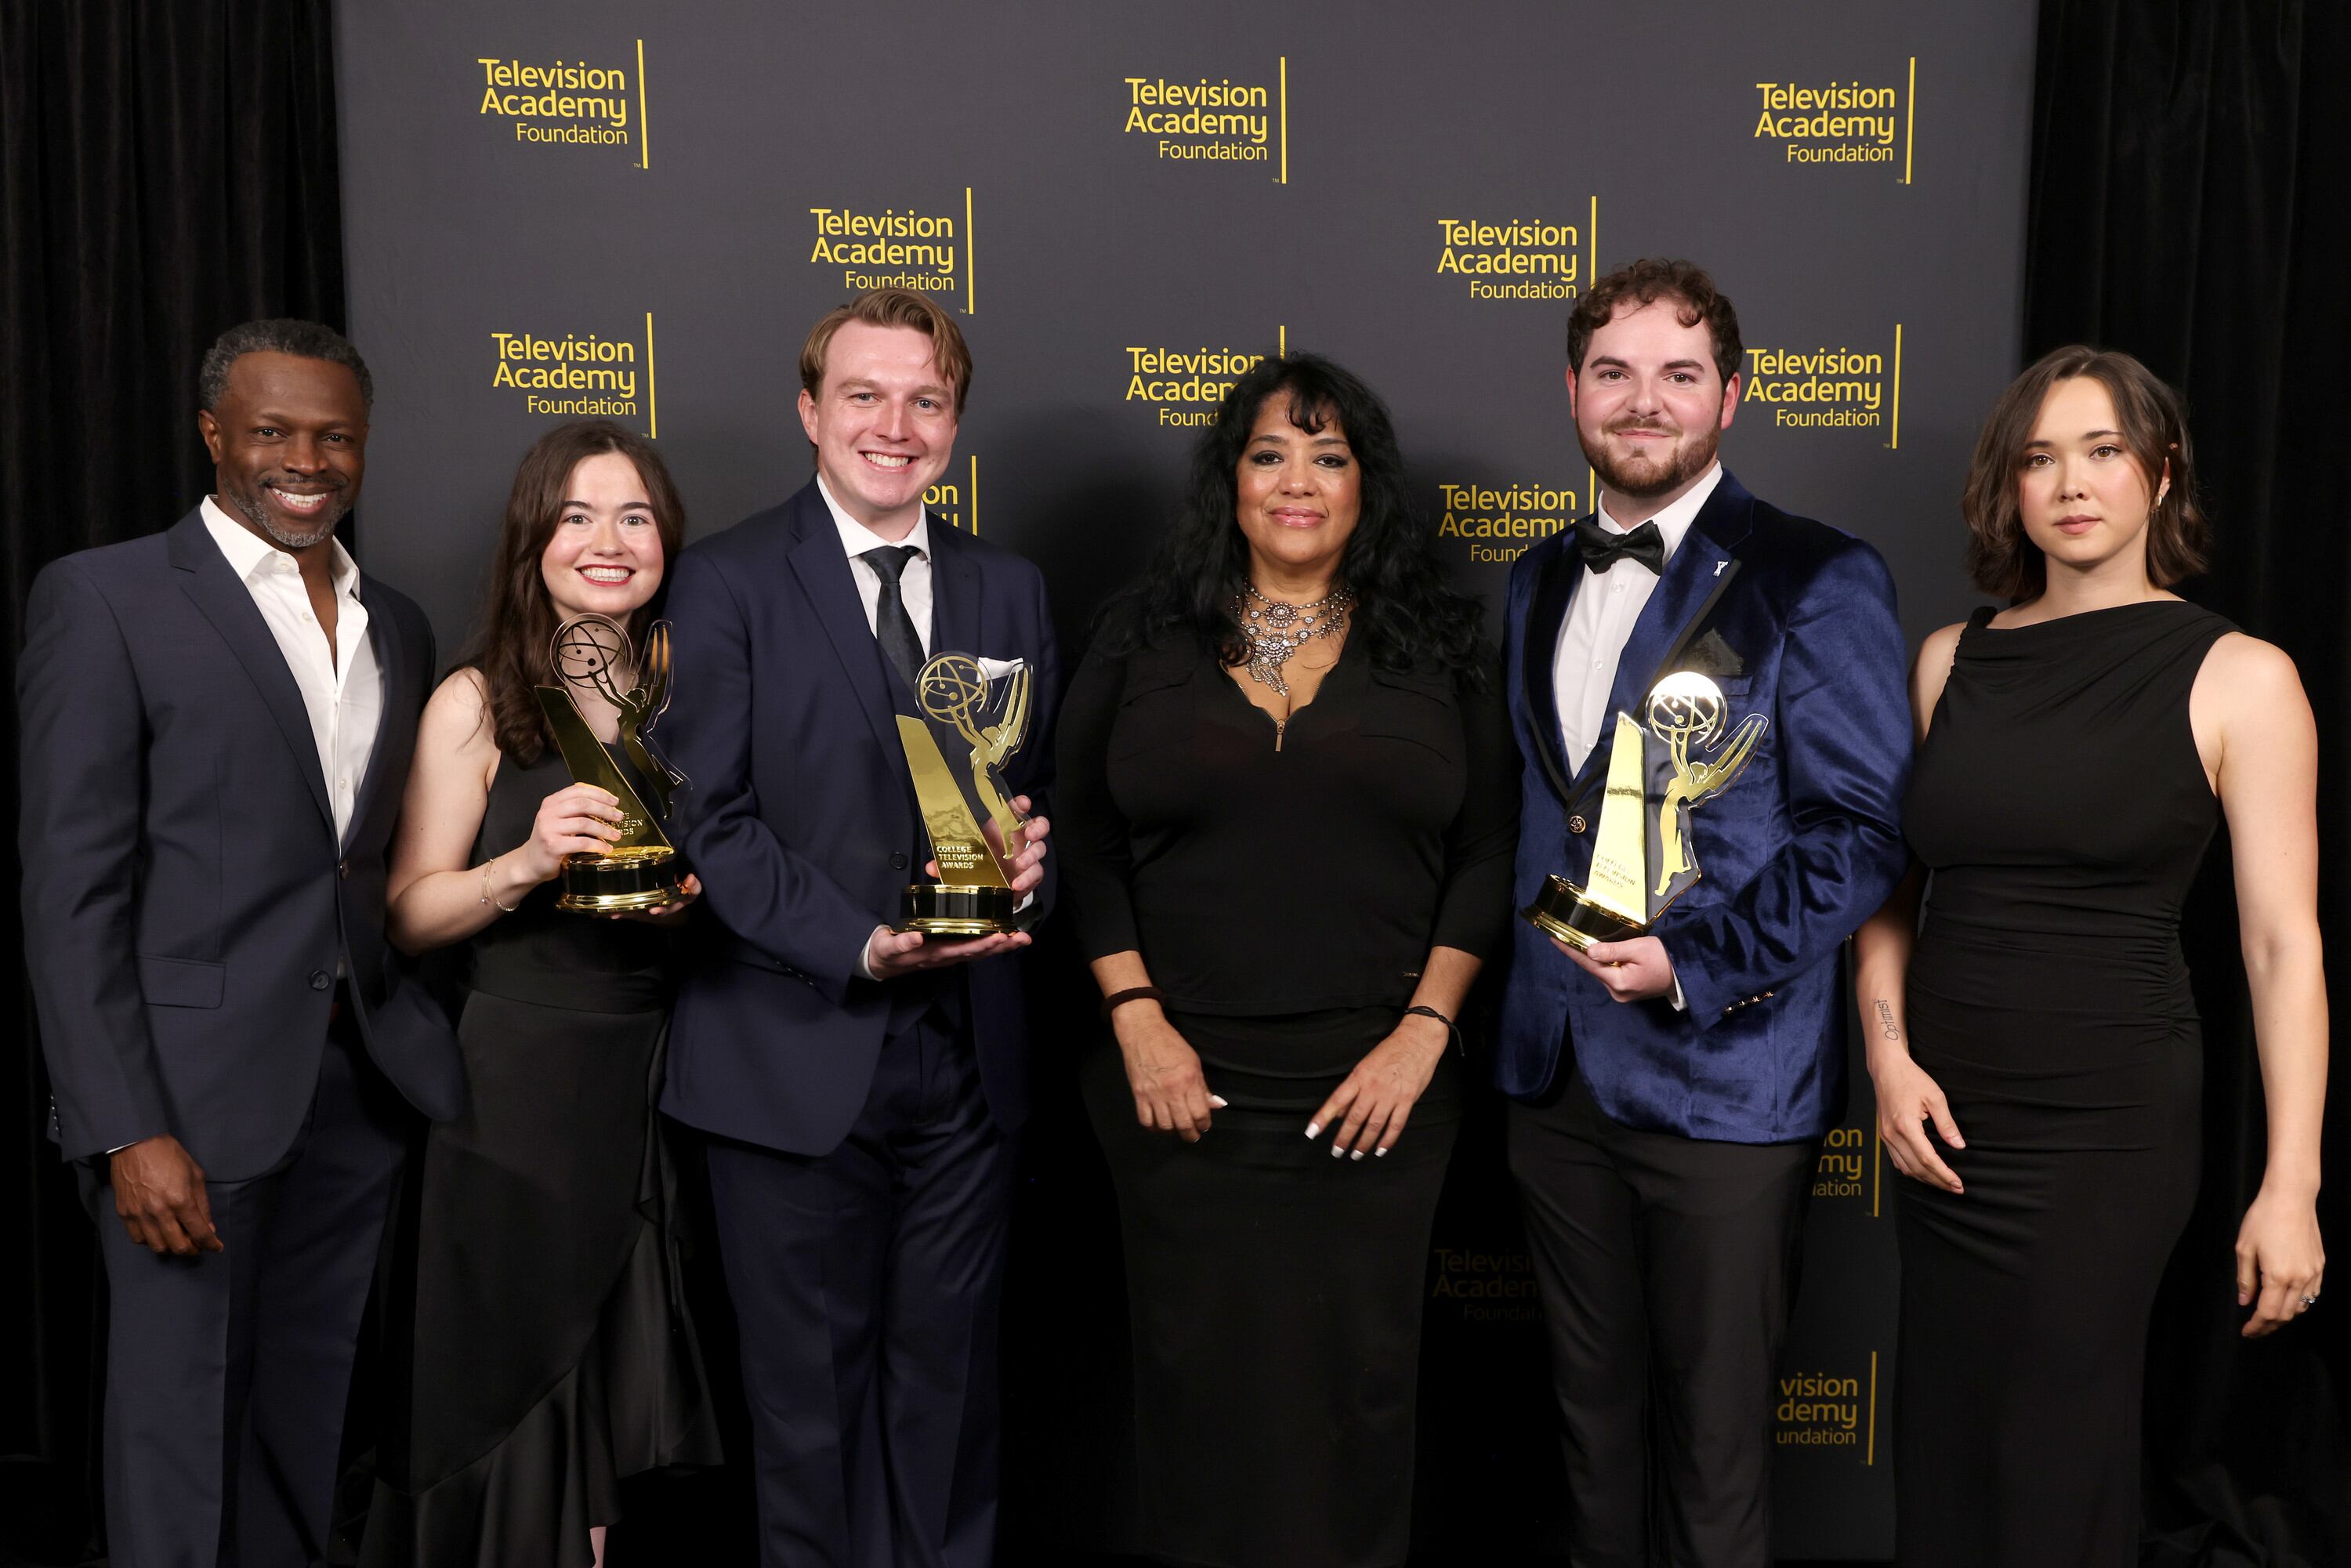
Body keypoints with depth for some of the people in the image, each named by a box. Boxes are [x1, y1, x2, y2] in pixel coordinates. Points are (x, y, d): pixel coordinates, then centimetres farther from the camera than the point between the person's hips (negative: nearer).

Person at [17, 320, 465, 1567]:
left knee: (306, 1430, 15)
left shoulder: (396, 625, 13)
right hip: (193, 1091, -5)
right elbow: (71, 891, -9)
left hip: (360, 1082, 5)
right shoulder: (105, 599, -4)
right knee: (180, 1436, 6)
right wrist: (128, 1133, -15)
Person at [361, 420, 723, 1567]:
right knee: (515, 1398, 7)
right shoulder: (476, 705, -3)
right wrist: (525, 864, -21)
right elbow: (410, 918, -5)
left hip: (659, 1081, 3)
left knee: (635, 1400, 12)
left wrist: (688, 899, -6)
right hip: (518, 1083, -3)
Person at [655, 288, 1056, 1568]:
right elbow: (709, 819, -9)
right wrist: (861, 945, -19)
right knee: (810, 1392, 11)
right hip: (797, 1059, -3)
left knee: (948, 1381, 15)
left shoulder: (1008, 590, 10)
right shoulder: (726, 582, -3)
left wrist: (1032, 857, -9)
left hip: (967, 1053, 4)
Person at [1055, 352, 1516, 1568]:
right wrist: (1135, 1019, -6)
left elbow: (1487, 854, 2)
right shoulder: (1146, 636, 5)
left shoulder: (1431, 646, 5)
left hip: (1374, 1082, 0)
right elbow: (1083, 840, 4)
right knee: (1201, 1371, 10)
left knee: (1353, 1375, 10)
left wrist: (1425, 1031, -7)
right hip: (1184, 1078, 0)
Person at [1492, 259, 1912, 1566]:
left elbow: (1861, 828, -11)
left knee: (1714, 1435, 9)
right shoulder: (1542, 579, 12)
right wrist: (1513, 991, 7)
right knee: (1596, 1409, 19)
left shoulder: (1816, 578, -8)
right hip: (1559, 1068, 6)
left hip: (1723, 1077, -5)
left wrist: (1697, 964, -20)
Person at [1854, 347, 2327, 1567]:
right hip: (1942, 1114, 4)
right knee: (1938, 1454, 13)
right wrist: (1888, 1052, -2)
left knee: (2054, 1470, 5)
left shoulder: (2236, 678, -3)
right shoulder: (1950, 662, 7)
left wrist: (2290, 1187, -10)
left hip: (2108, 1120, -3)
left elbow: (2284, 943, -6)